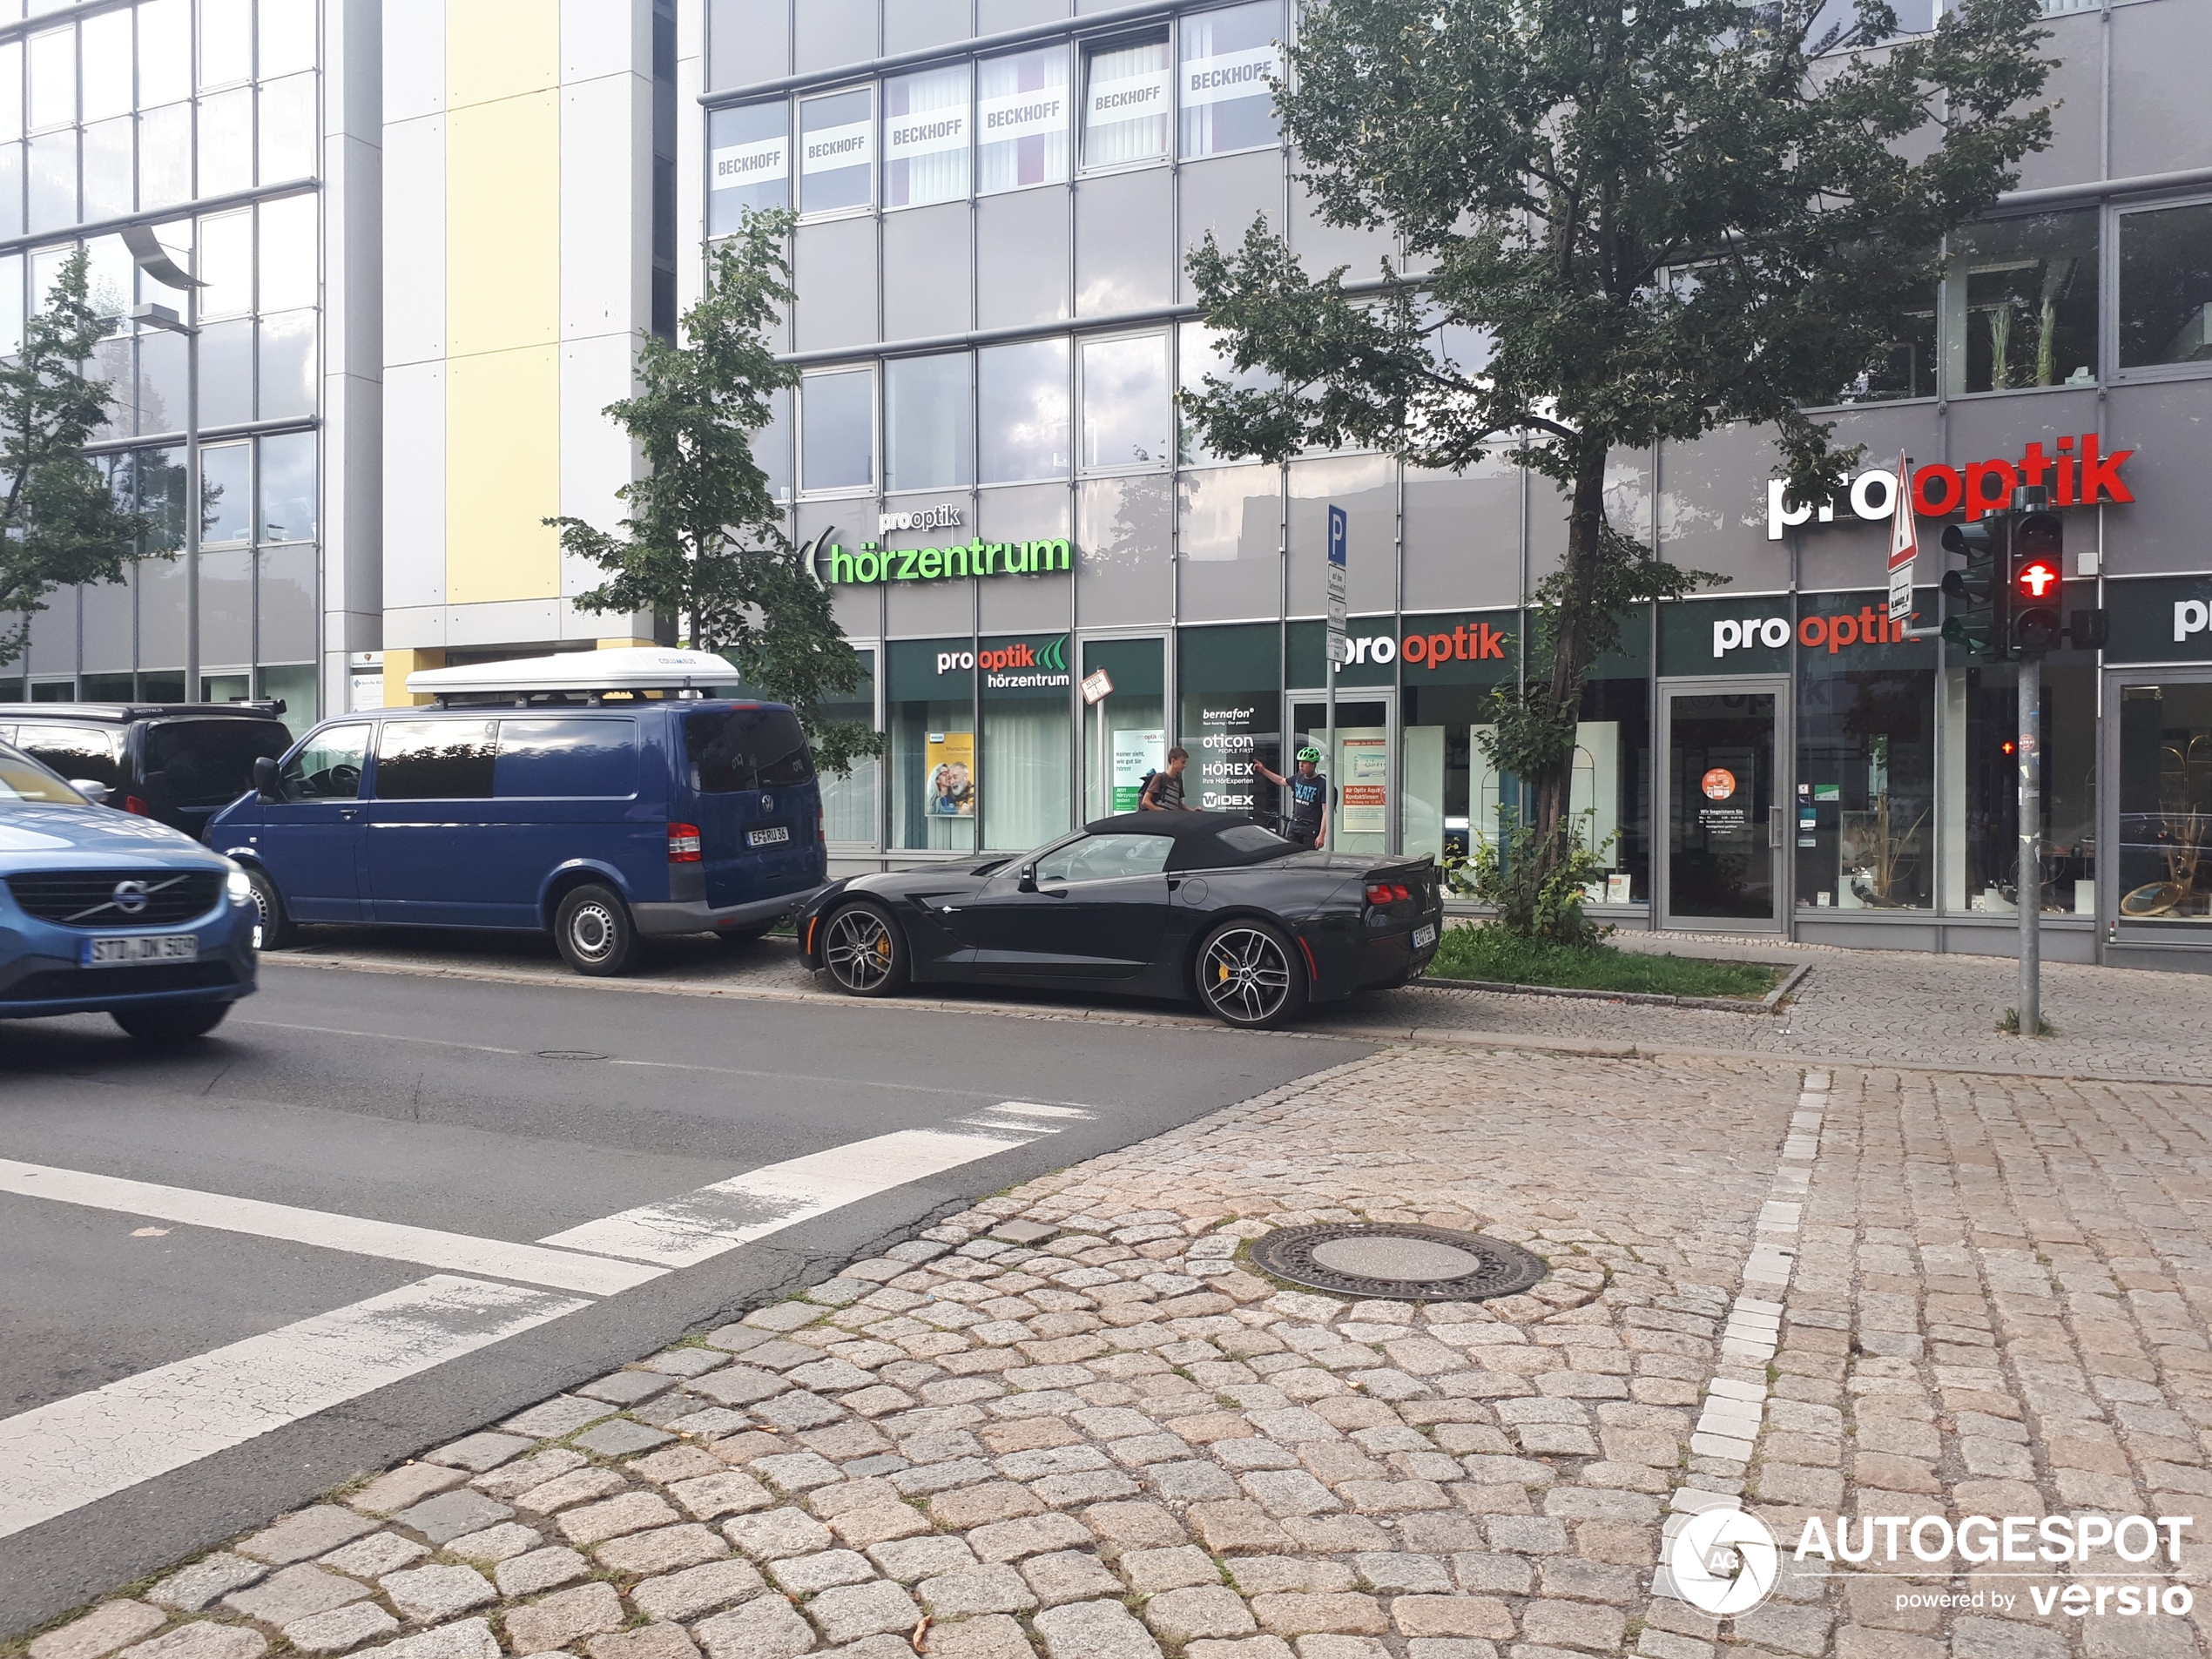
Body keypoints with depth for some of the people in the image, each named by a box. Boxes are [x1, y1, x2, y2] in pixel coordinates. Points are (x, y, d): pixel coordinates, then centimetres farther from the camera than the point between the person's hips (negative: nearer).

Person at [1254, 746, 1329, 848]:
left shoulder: (1322, 784, -12)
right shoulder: (1298, 778, 7)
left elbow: (1326, 812, -14)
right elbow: (1281, 781, 28)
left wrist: (1321, 835, -19)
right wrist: (1263, 770, 24)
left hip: (1311, 830, -6)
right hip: (1294, 826, 6)